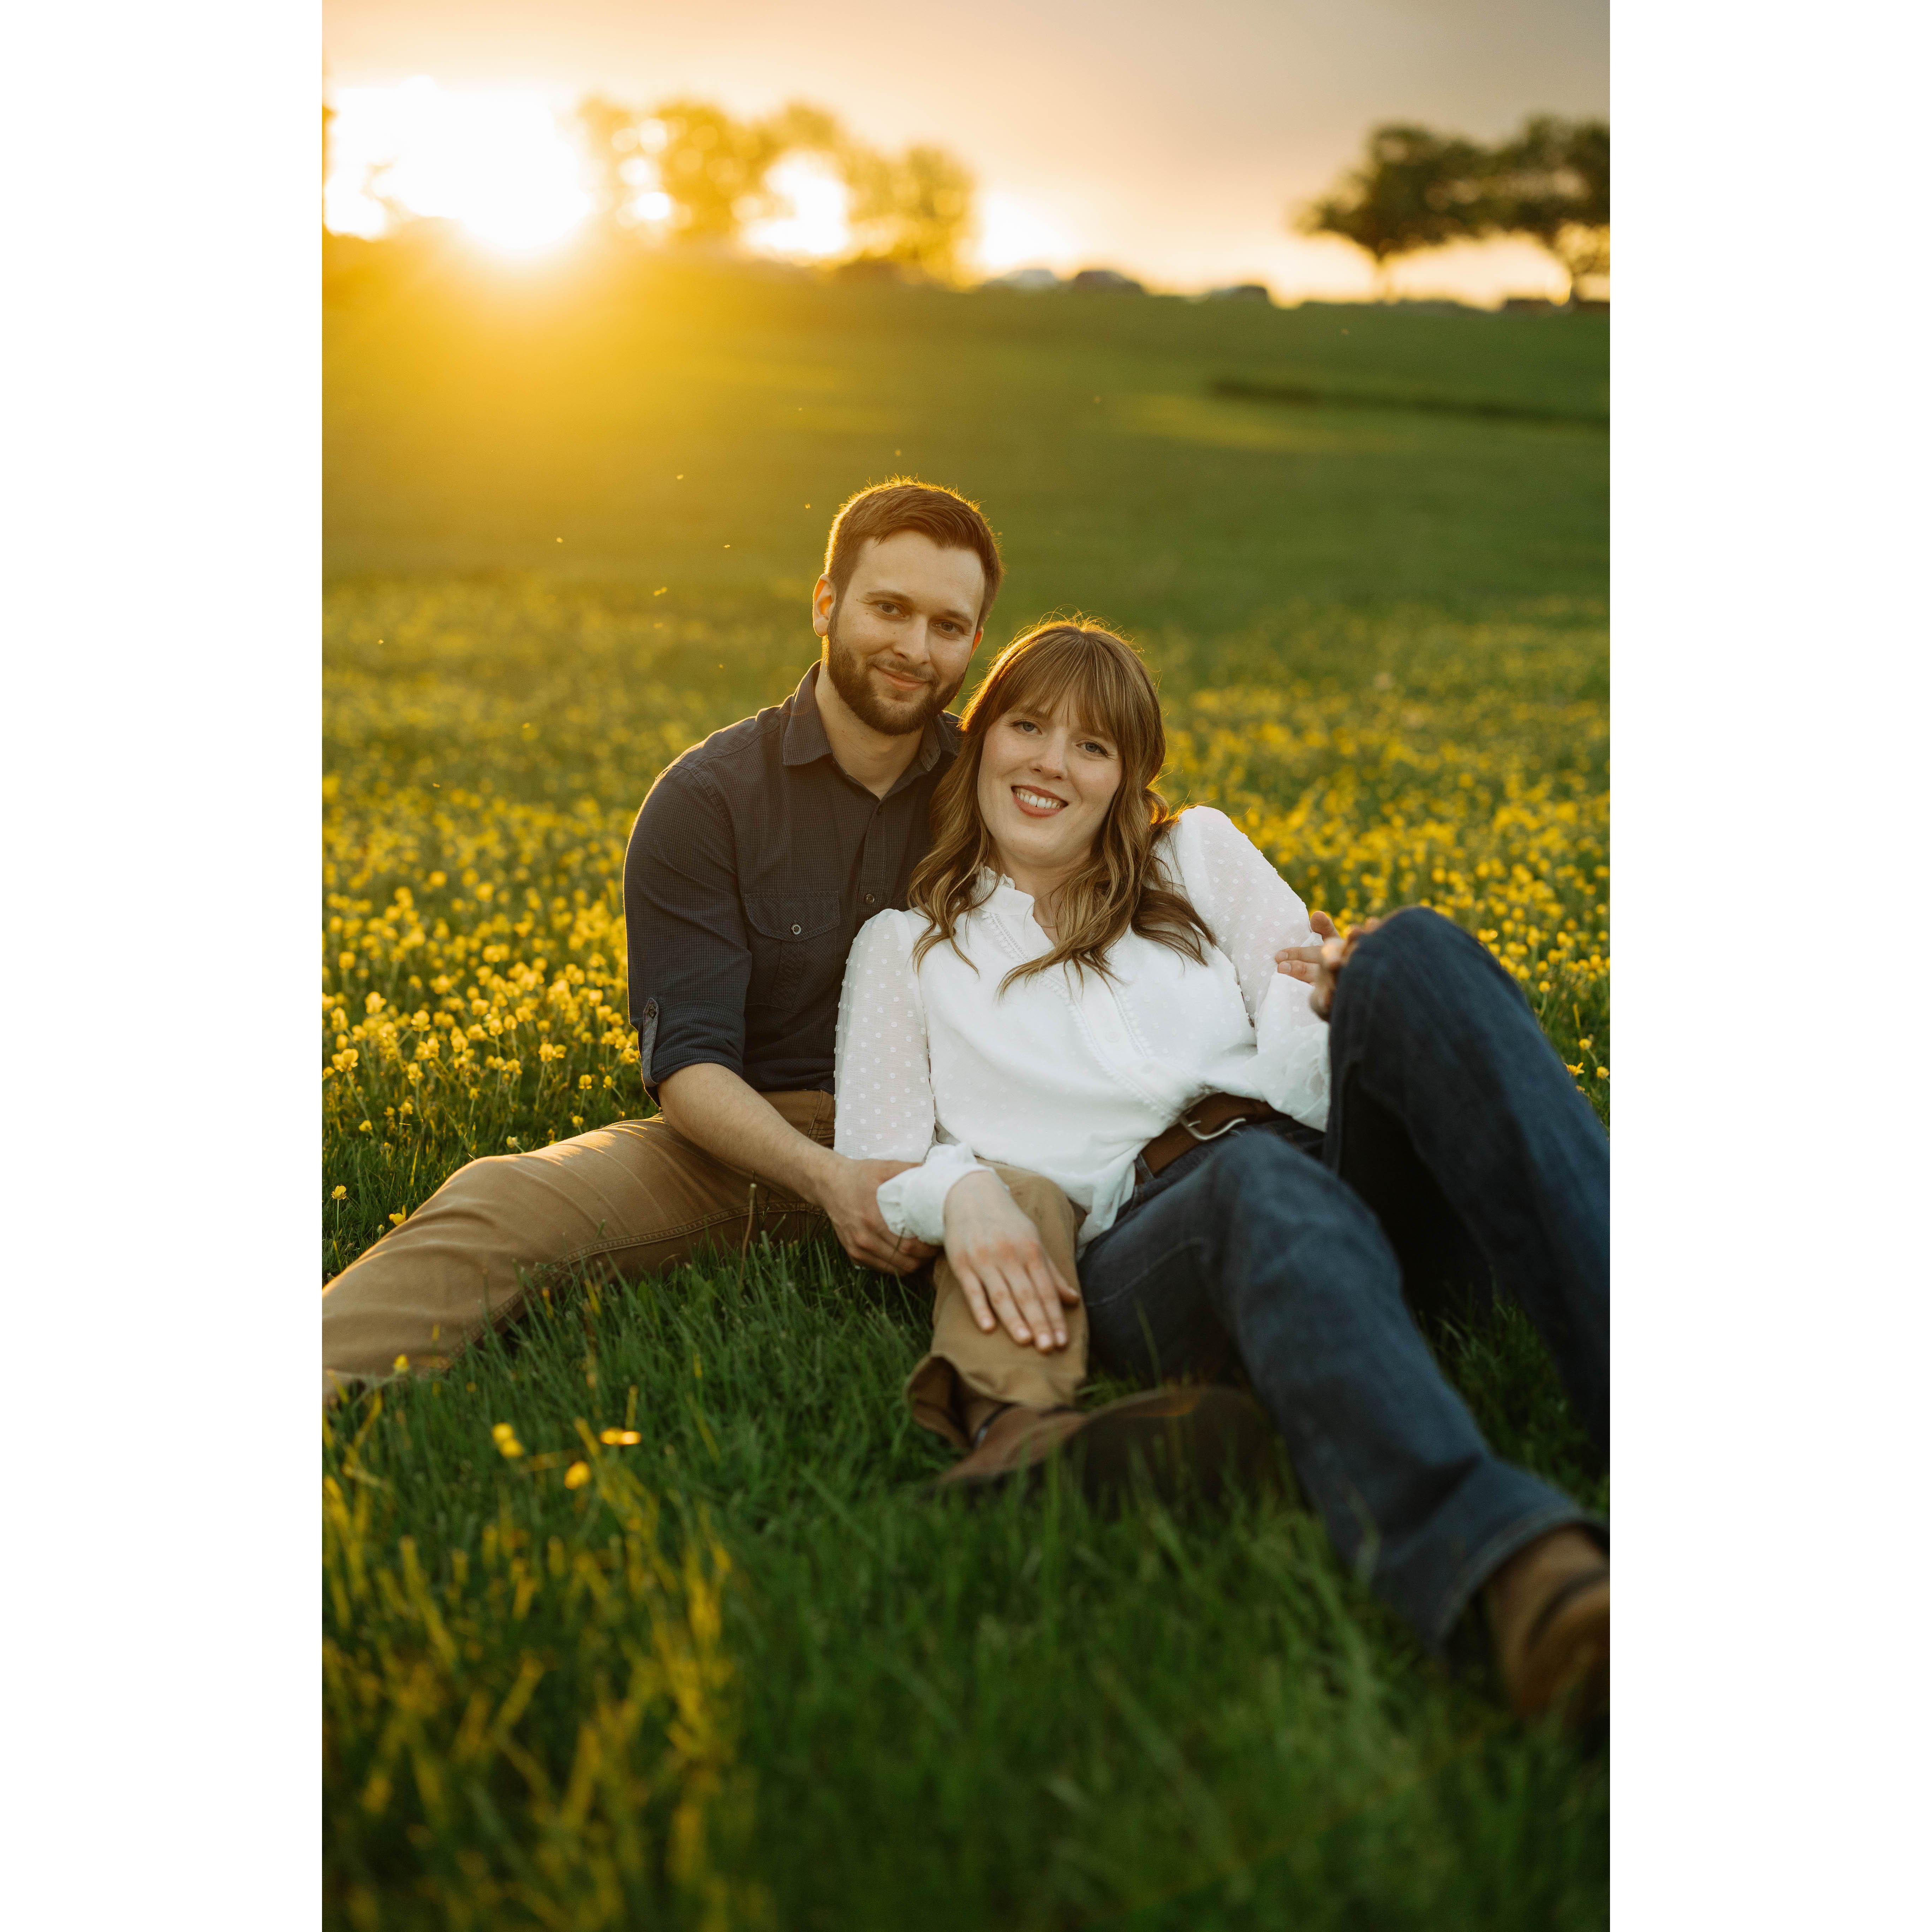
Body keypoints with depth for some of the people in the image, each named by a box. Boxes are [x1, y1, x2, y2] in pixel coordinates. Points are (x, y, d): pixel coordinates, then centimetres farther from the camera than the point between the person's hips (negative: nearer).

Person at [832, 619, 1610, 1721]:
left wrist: (1335, 1005, -10)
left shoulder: (1199, 855, 27)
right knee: (1263, 1180, -40)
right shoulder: (905, 949, 23)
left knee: (1411, 953, -28)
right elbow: (876, 1170, 11)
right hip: (1124, 1248, -2)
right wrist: (960, 1189, -12)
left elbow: (1304, 1055, 15)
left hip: (1322, 1160, 3)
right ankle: (1520, 1572, -66)